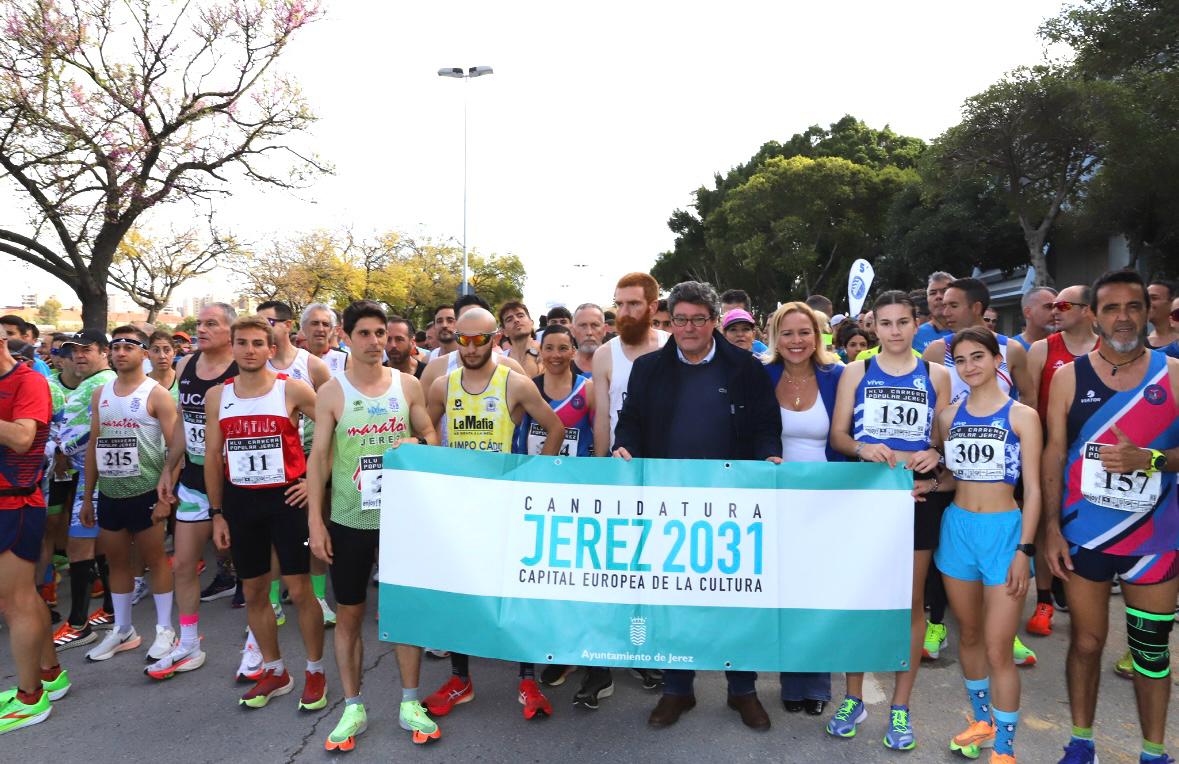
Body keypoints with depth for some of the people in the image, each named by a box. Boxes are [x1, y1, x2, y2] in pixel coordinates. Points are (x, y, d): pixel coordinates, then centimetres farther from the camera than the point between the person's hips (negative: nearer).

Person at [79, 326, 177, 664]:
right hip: (109, 494, 6)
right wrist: (87, 496, 11)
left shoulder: (156, 394, -8)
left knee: (155, 560, 4)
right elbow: (93, 445, 13)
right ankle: (123, 630, 26)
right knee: (117, 561, 13)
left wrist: (166, 496, -16)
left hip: (145, 493, -5)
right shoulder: (100, 394, 10)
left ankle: (165, 630, 15)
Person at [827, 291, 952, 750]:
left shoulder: (936, 375, 7)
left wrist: (935, 454, -13)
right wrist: (862, 448, -17)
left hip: (917, 496, 0)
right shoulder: (856, 372, 6)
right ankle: (853, 699, 21)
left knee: (910, 602, 6)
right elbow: (837, 435, 3)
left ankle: (900, 707, 20)